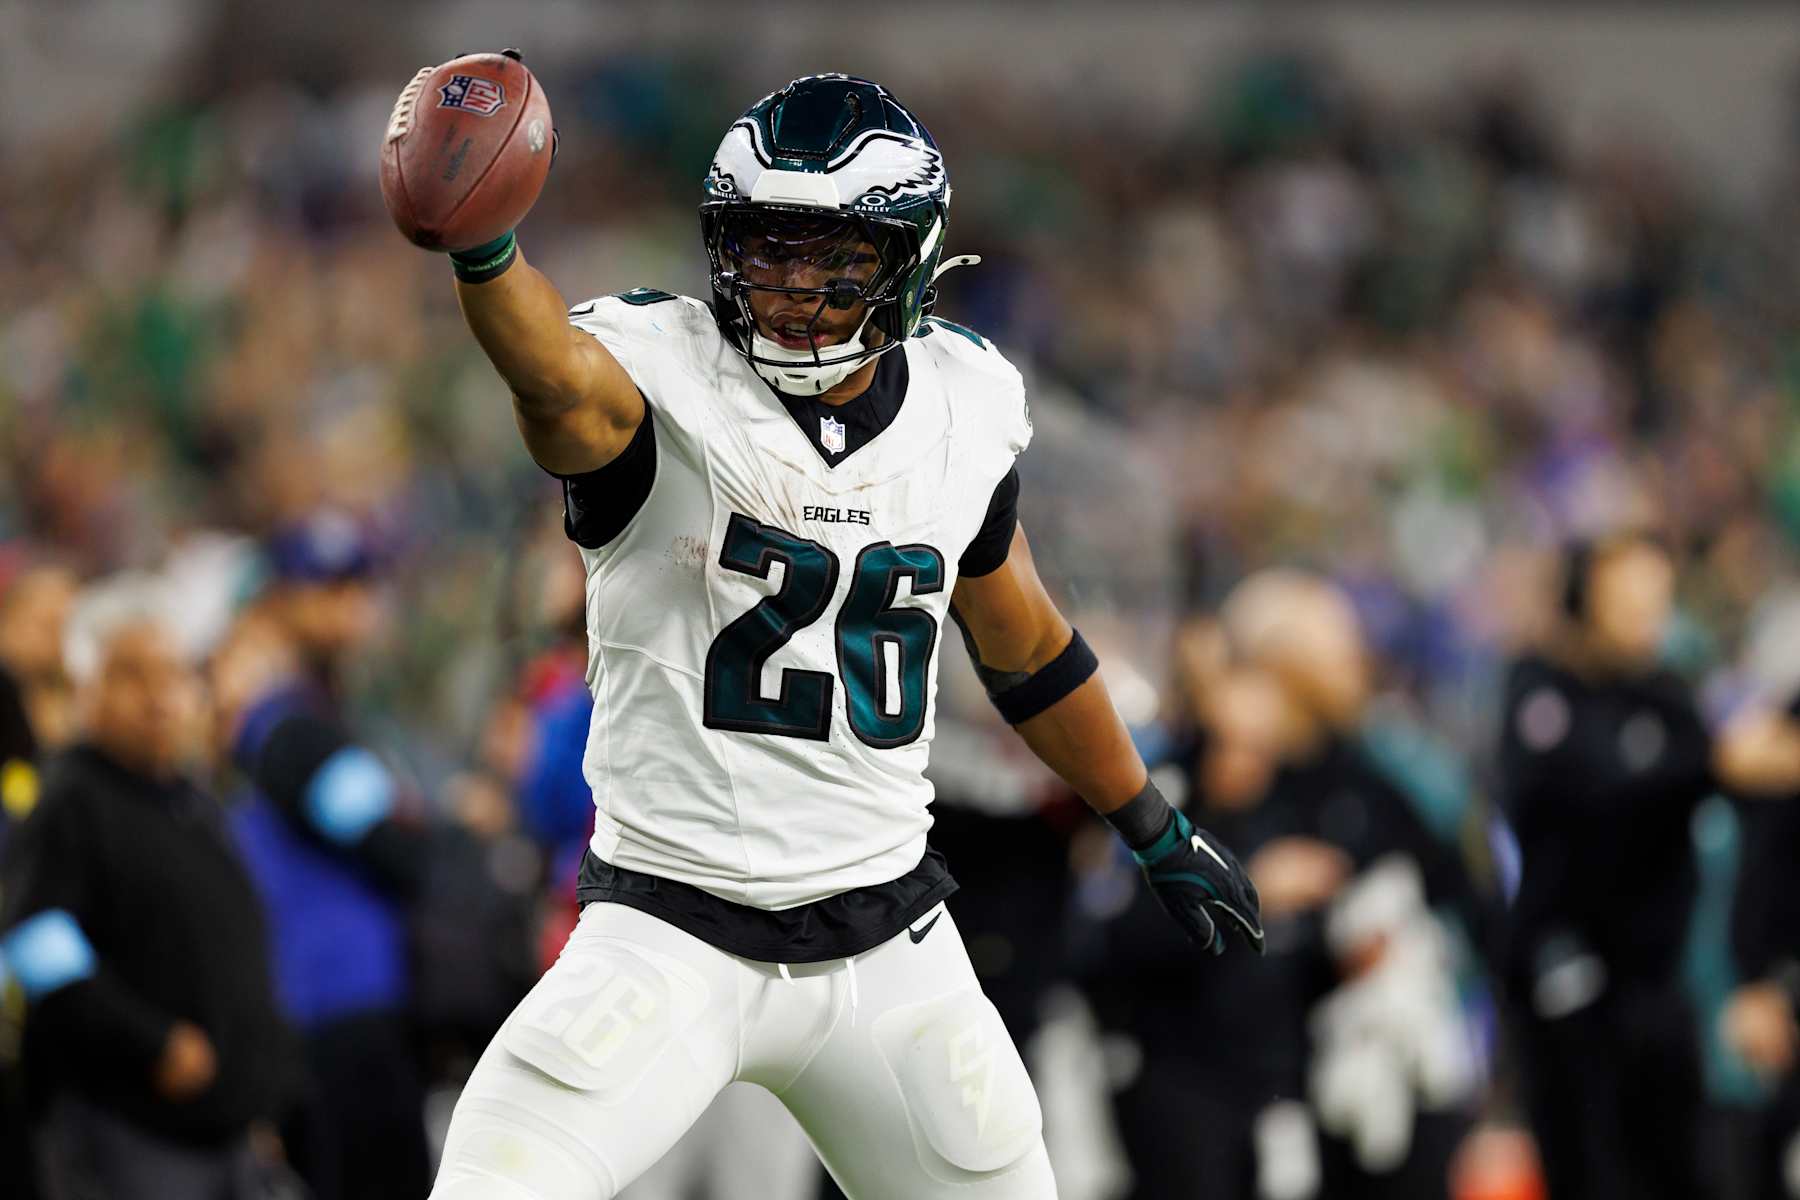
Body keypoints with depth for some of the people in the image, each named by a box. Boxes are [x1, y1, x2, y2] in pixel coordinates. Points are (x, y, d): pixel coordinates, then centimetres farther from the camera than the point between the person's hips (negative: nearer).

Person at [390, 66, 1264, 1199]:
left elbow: (1025, 647, 20)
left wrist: (1158, 830, 30)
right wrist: (483, 250, -60)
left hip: (889, 946, 4)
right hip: (672, 936, -4)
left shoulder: (960, 405, 3)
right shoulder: (664, 382, -12)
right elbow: (560, 382, -39)